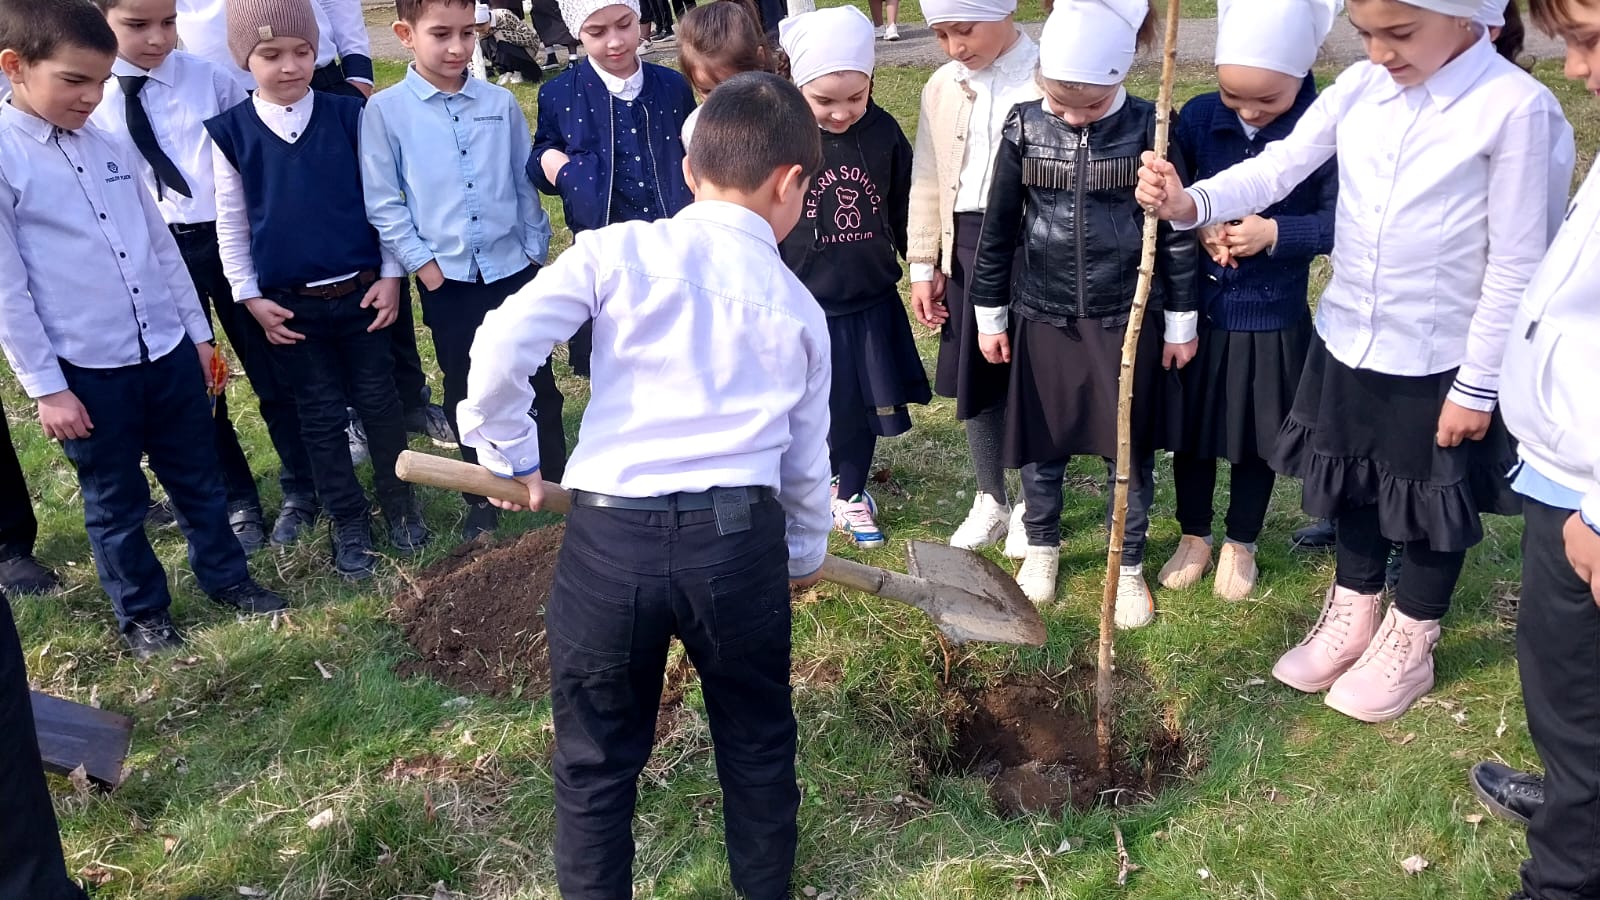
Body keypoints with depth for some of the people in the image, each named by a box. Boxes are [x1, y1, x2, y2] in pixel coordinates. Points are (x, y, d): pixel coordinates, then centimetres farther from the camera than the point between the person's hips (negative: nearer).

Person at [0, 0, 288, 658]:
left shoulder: (109, 146, 5)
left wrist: (198, 331, 15)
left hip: (167, 349, 5)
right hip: (85, 370, -5)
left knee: (198, 476, 17)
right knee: (114, 501, 12)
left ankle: (225, 577, 36)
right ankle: (143, 613, 29)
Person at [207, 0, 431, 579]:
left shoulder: (351, 116, -5)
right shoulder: (229, 133, -5)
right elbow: (231, 223, 1)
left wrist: (390, 275, -1)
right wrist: (250, 297, -1)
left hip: (361, 291, 0)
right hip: (288, 304, 0)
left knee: (378, 400, 11)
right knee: (320, 416, 10)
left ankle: (398, 501, 29)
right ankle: (348, 521, 23)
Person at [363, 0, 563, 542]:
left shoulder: (501, 104, 1)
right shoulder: (386, 111, -6)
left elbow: (525, 183, 8)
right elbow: (383, 203, -5)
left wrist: (536, 249, 6)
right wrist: (422, 263, -8)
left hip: (512, 269, 1)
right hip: (447, 280, -1)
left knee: (538, 385, 10)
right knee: (466, 395, 12)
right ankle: (482, 500, 27)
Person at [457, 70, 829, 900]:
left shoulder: (616, 251, 3)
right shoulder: (800, 307, 11)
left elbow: (500, 347, -8)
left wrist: (508, 454, 10)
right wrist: (804, 553, 36)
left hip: (609, 537, -1)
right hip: (740, 539, 2)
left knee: (596, 763, 17)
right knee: (756, 745, 24)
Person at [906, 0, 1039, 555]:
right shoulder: (941, 88, 6)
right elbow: (927, 182, 11)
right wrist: (924, 266, 9)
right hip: (965, 246, 5)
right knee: (975, 379, 13)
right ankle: (991, 500, 30)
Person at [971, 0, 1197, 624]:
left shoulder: (1149, 129, -10)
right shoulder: (1024, 128, -6)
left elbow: (1176, 231, -3)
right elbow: (998, 228, 3)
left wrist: (1181, 322, 1)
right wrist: (990, 314, 7)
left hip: (1128, 319, -1)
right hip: (1044, 316, 2)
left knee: (1129, 451, 9)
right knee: (1041, 444, 14)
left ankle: (1128, 565, 28)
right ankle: (1042, 547, 37)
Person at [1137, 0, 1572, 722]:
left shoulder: (1517, 108, -19)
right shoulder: (1358, 89, -4)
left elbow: (1516, 265, -16)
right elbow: (1278, 169, -8)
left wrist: (1479, 384, -12)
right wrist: (1192, 203, -27)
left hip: (1439, 359, -5)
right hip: (1346, 341, 5)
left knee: (1435, 505, 15)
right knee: (1353, 487, 22)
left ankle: (1409, 642, 37)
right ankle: (1352, 615, 44)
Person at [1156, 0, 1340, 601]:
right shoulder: (1199, 117, -6)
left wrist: (1277, 233, -27)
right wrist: (1197, 225, -19)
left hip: (1273, 319, -2)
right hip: (1197, 308, 2)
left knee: (1256, 440, 14)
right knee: (1190, 430, 16)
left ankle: (1240, 544, 36)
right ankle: (1194, 537, 37)